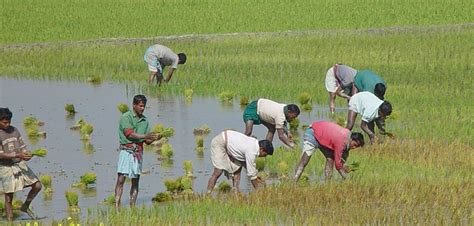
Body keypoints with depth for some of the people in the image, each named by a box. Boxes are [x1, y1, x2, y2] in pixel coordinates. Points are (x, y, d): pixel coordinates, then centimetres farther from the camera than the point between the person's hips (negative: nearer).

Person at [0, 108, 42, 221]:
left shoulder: (14, 130, 7)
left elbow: (22, 147, 10)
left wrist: (26, 155, -13)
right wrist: (18, 155, -27)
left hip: (20, 165, 5)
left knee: (37, 186, 0)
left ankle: (25, 207, 21)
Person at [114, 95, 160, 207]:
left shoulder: (144, 120, 14)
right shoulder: (126, 117, -4)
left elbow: (147, 141, 14)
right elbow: (129, 134, -16)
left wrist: (154, 138, -7)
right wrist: (145, 136, -23)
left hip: (138, 152, 6)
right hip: (126, 150, -6)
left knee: (135, 181, 5)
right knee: (121, 179, -10)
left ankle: (133, 207, 7)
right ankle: (116, 206, -13)